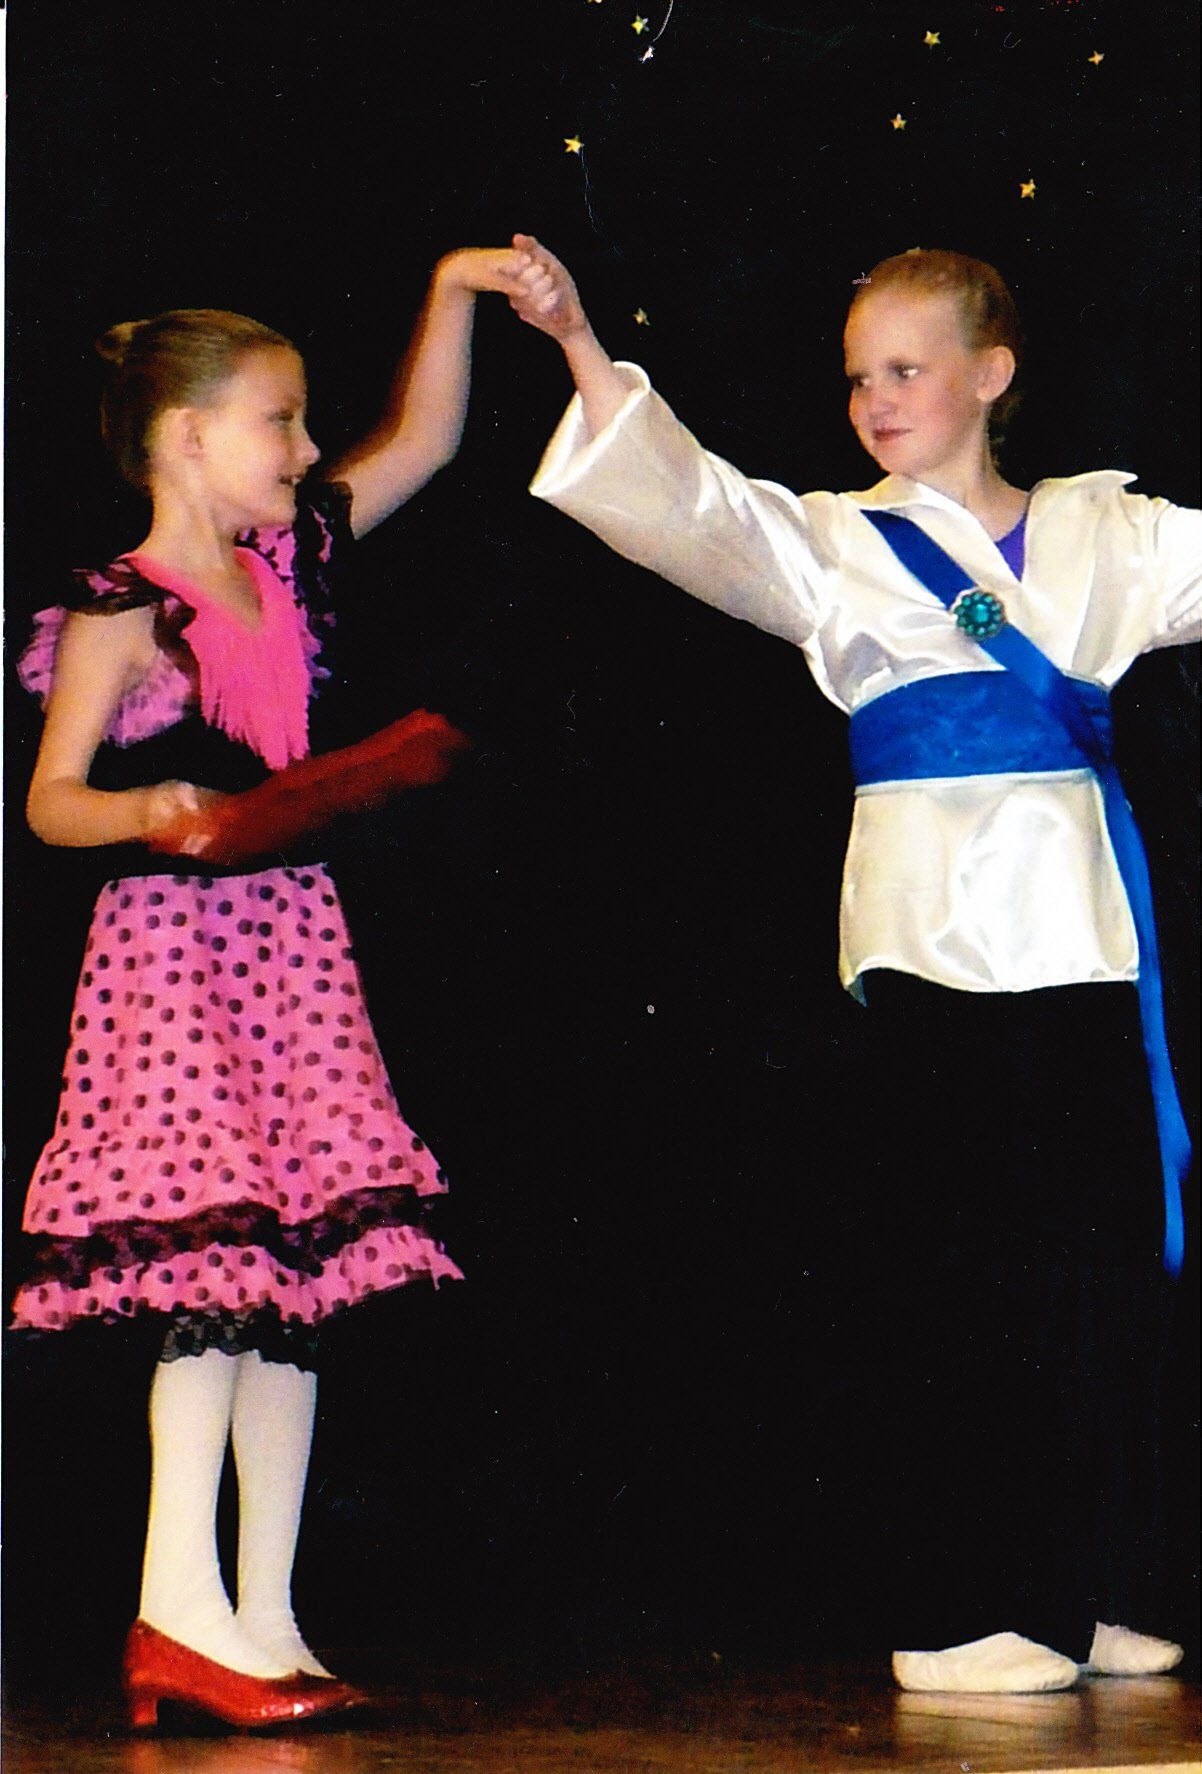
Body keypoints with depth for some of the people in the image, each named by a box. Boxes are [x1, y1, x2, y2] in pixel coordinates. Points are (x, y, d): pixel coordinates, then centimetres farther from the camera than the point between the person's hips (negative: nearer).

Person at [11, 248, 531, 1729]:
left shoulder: (292, 557, 12)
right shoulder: (122, 608, -7)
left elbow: (421, 441, 21)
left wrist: (450, 294, 12)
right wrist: (147, 811, -26)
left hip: (291, 937, 7)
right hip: (172, 942, -7)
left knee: (290, 1276, 5)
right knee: (210, 1275, -13)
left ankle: (261, 1621, 9)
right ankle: (185, 1609, -11)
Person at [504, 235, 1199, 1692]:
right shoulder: (830, 547, 6)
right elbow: (683, 503, -6)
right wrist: (580, 347, -18)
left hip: (1083, 937, 3)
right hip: (926, 940, -3)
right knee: (939, 1284, -3)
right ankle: (951, 1613, 3)